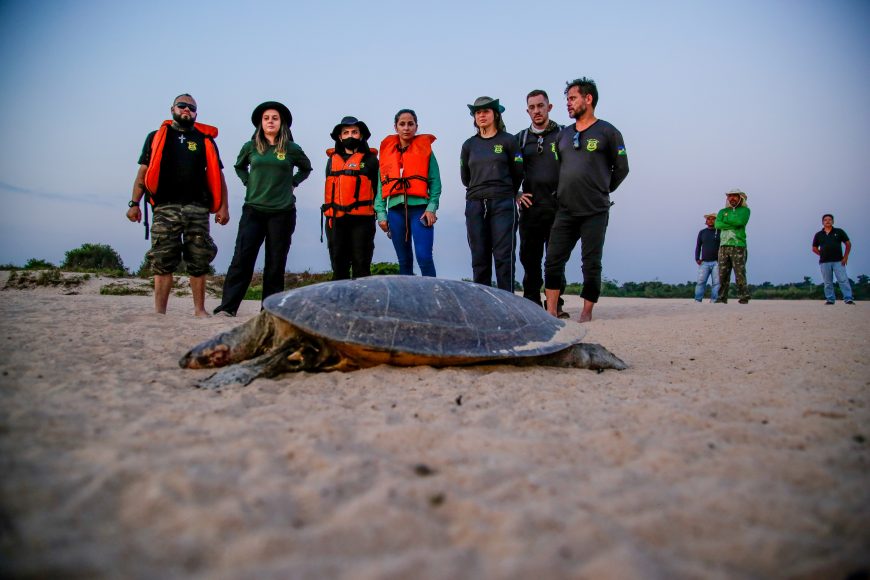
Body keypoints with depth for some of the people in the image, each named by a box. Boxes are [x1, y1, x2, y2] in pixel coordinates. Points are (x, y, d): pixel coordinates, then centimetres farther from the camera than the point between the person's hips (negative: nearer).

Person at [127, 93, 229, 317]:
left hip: (198, 208, 1)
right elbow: (143, 173, 10)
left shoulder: (205, 140, 16)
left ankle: (200, 309, 9)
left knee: (199, 262, 1)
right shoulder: (156, 137, 15)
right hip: (165, 208, 0)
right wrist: (134, 203, 1)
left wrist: (223, 206, 1)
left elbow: (217, 175, 11)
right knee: (162, 262, -3)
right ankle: (159, 312, -1)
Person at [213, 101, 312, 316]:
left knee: (276, 262, 3)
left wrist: (292, 183, 9)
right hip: (253, 210, 1)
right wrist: (248, 183, 9)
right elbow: (239, 166, 25)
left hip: (282, 212, 0)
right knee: (242, 258, -7)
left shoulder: (291, 149, 4)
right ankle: (228, 305, -6)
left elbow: (306, 168, 21)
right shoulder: (251, 147, 7)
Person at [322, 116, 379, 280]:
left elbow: (377, 188, 3)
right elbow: (329, 188, 19)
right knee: (338, 266, 7)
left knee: (361, 264, -1)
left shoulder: (370, 160, 5)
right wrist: (330, 213, 11)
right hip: (336, 220, 4)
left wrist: (373, 209, -4)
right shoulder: (332, 160, 16)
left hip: (362, 220, -4)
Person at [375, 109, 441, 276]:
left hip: (420, 208, -3)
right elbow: (381, 184, 11)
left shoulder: (425, 149, 6)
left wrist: (431, 208, -12)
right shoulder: (387, 151, 13)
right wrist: (381, 213, 3)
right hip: (396, 210, 3)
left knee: (424, 257, -14)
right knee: (404, 260, 9)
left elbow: (435, 182, 1)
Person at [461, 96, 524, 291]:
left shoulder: (508, 141, 4)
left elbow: (518, 173, 9)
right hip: (475, 205, 3)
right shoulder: (469, 145, 12)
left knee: (504, 256, -6)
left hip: (503, 204, -3)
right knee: (479, 258, 3)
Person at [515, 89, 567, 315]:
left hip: (558, 207, -2)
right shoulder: (521, 138, 14)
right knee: (529, 257, 3)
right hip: (530, 207, 3)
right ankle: (532, 303, 12)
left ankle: (555, 304, 6)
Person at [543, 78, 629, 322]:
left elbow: (621, 168, 5)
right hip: (565, 211, 4)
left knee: (591, 265, 0)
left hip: (595, 212, -4)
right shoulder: (563, 134, 15)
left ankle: (587, 313, 9)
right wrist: (562, 192, 12)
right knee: (553, 261, -2)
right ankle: (551, 312, 3)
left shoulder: (608, 132, 1)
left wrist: (600, 191, 8)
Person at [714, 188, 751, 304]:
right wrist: (733, 225, -7)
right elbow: (717, 224, 0)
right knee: (723, 273, 0)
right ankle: (722, 297, 4)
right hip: (724, 245, 4)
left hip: (738, 245, -3)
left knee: (740, 273, -9)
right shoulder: (723, 211, 19)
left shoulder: (744, 210, 10)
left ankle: (743, 297, -6)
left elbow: (740, 221, -12)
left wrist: (726, 219, 0)